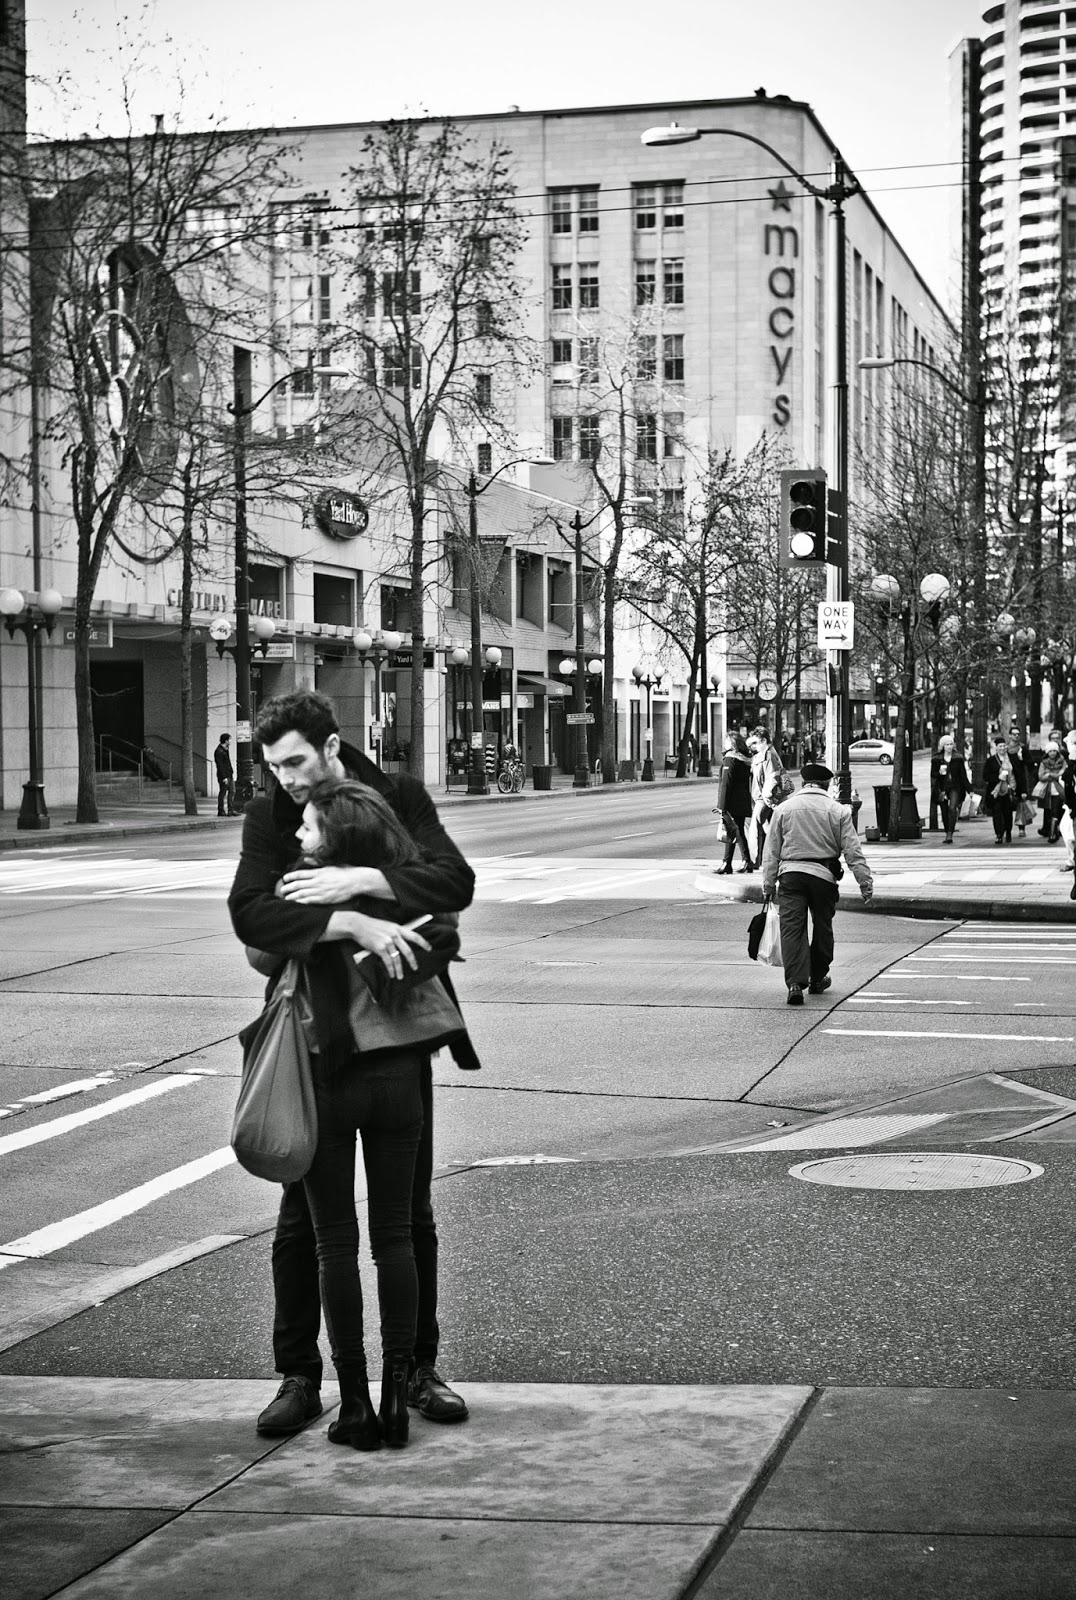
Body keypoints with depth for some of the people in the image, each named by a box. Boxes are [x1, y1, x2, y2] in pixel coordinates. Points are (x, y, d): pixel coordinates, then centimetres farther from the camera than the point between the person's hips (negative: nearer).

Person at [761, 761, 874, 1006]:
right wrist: (866, 883, 6)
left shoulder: (785, 809, 5)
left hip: (791, 875, 0)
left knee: (792, 928, -4)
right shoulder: (838, 811, 2)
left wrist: (768, 884, 13)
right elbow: (853, 852, 1)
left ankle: (795, 982, -19)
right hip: (824, 875, 0)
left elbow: (771, 852, 7)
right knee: (822, 927, 17)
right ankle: (817, 979, 30)